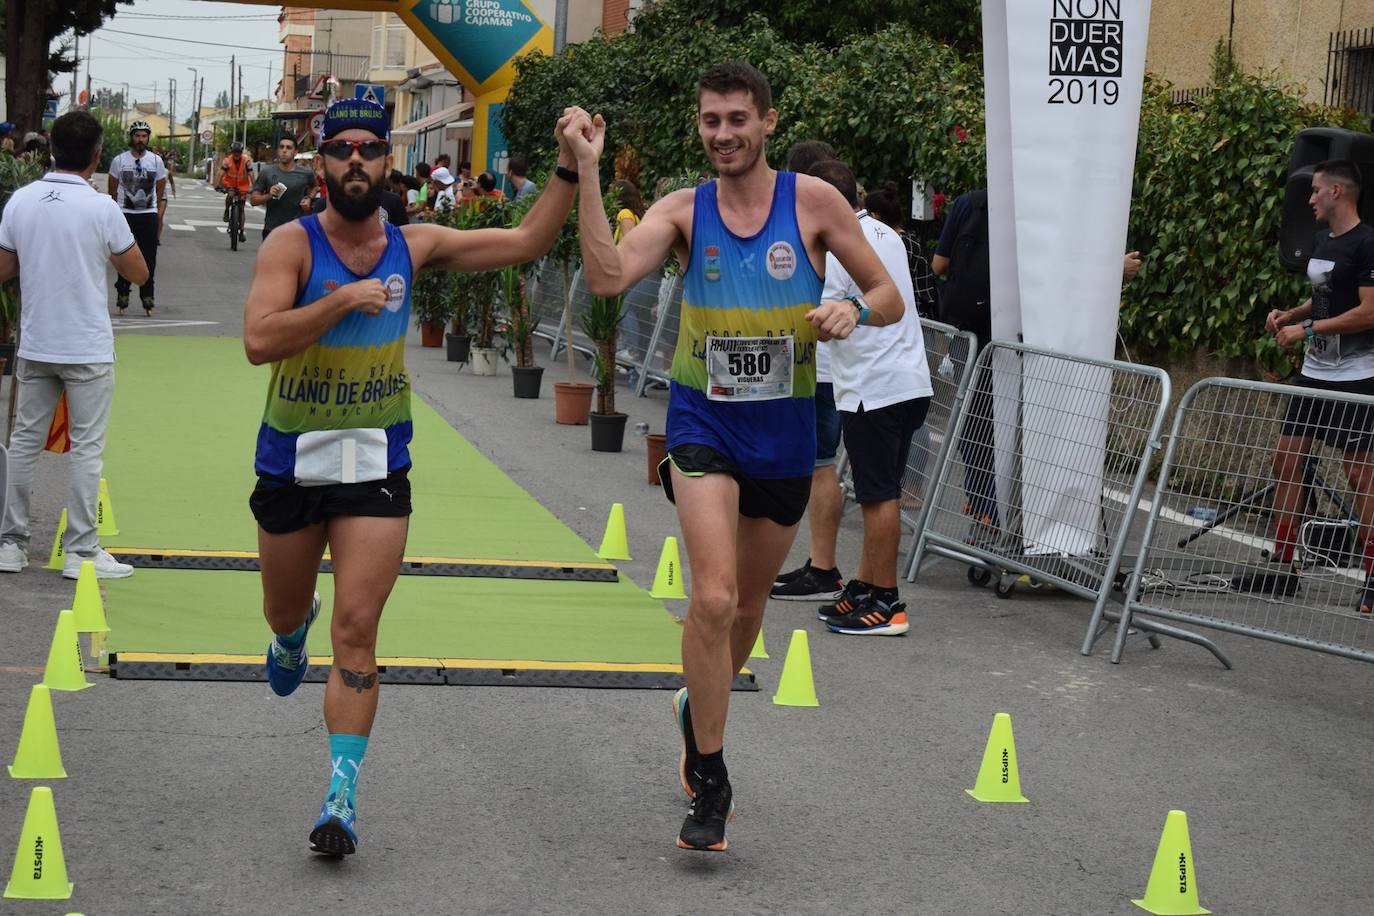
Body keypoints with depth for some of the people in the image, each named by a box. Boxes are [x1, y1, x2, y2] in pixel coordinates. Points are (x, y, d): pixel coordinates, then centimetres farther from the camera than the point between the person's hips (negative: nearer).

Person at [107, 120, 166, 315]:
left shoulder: (156, 161, 6)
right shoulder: (119, 160, 2)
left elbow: (161, 193, 10)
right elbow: (112, 192, 8)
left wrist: (160, 217, 5)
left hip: (149, 215, 1)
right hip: (125, 215, -1)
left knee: (149, 259, -1)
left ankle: (147, 297, 3)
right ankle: (122, 296, 7)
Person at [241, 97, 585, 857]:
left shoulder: (414, 246, 0)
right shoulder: (292, 245, -11)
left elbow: (524, 243, 5)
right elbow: (259, 341, -24)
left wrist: (568, 168, -3)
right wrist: (343, 299, -27)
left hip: (378, 463, 0)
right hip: (293, 458, 0)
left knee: (357, 631, -10)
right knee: (283, 610, 22)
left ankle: (342, 795, -9)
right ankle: (293, 632, 61)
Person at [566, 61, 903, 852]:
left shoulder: (813, 201, -2)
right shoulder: (683, 211, -1)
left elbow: (890, 299, 2)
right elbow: (607, 278, -16)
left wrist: (854, 311, -21)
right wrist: (588, 174, -20)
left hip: (785, 428, 2)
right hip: (704, 422, -1)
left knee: (750, 605, 17)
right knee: (713, 598, -18)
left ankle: (699, 710, 46)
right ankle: (710, 783, -6)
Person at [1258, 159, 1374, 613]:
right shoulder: (1320, 242, 13)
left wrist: (1306, 329, -18)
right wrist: (1288, 315, 6)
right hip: (1314, 373, 9)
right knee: (1286, 460, 7)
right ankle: (1283, 566, 14)